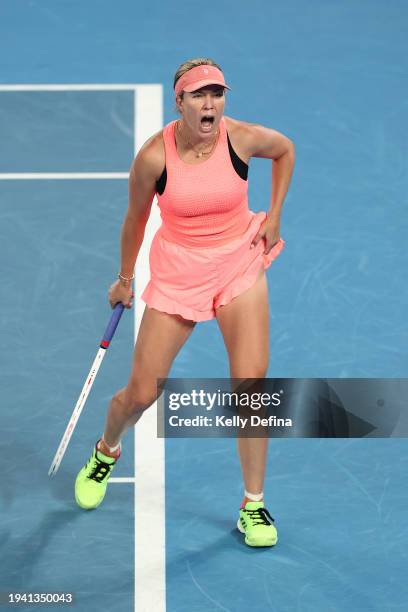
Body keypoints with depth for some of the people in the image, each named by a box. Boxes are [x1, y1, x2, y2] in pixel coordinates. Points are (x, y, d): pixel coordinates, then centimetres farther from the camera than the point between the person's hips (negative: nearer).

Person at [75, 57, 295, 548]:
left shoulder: (243, 137, -15)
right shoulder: (154, 156, -18)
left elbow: (285, 149, 9)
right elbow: (136, 218, 0)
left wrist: (274, 214, 3)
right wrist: (125, 278, 10)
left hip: (240, 261, 1)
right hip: (177, 269, -1)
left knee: (250, 380, -10)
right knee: (142, 392, 2)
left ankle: (253, 505, 5)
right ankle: (105, 453, 38)